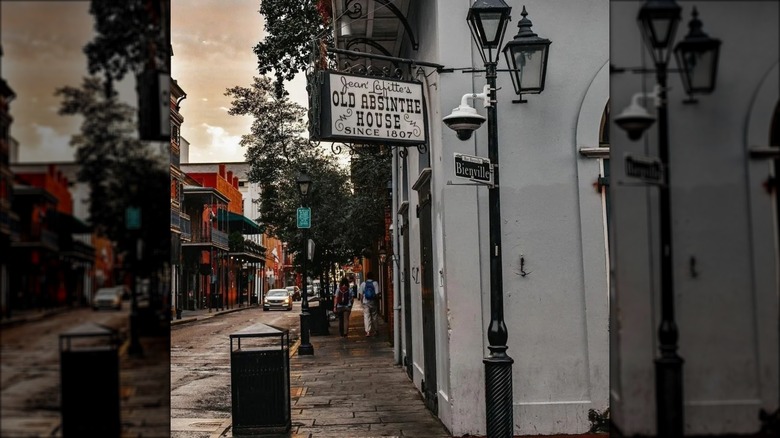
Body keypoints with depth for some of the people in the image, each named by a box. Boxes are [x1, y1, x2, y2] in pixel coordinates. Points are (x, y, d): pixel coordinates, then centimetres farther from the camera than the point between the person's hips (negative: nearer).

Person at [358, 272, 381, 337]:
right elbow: (377, 294, -10)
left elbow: (361, 294, 3)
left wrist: (362, 301, 14)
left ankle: (368, 331, -12)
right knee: (374, 317, 12)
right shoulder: (375, 283, -4)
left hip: (365, 303, 0)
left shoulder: (363, 284, 1)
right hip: (373, 302, 0)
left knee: (366, 317, -2)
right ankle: (374, 331, 20)